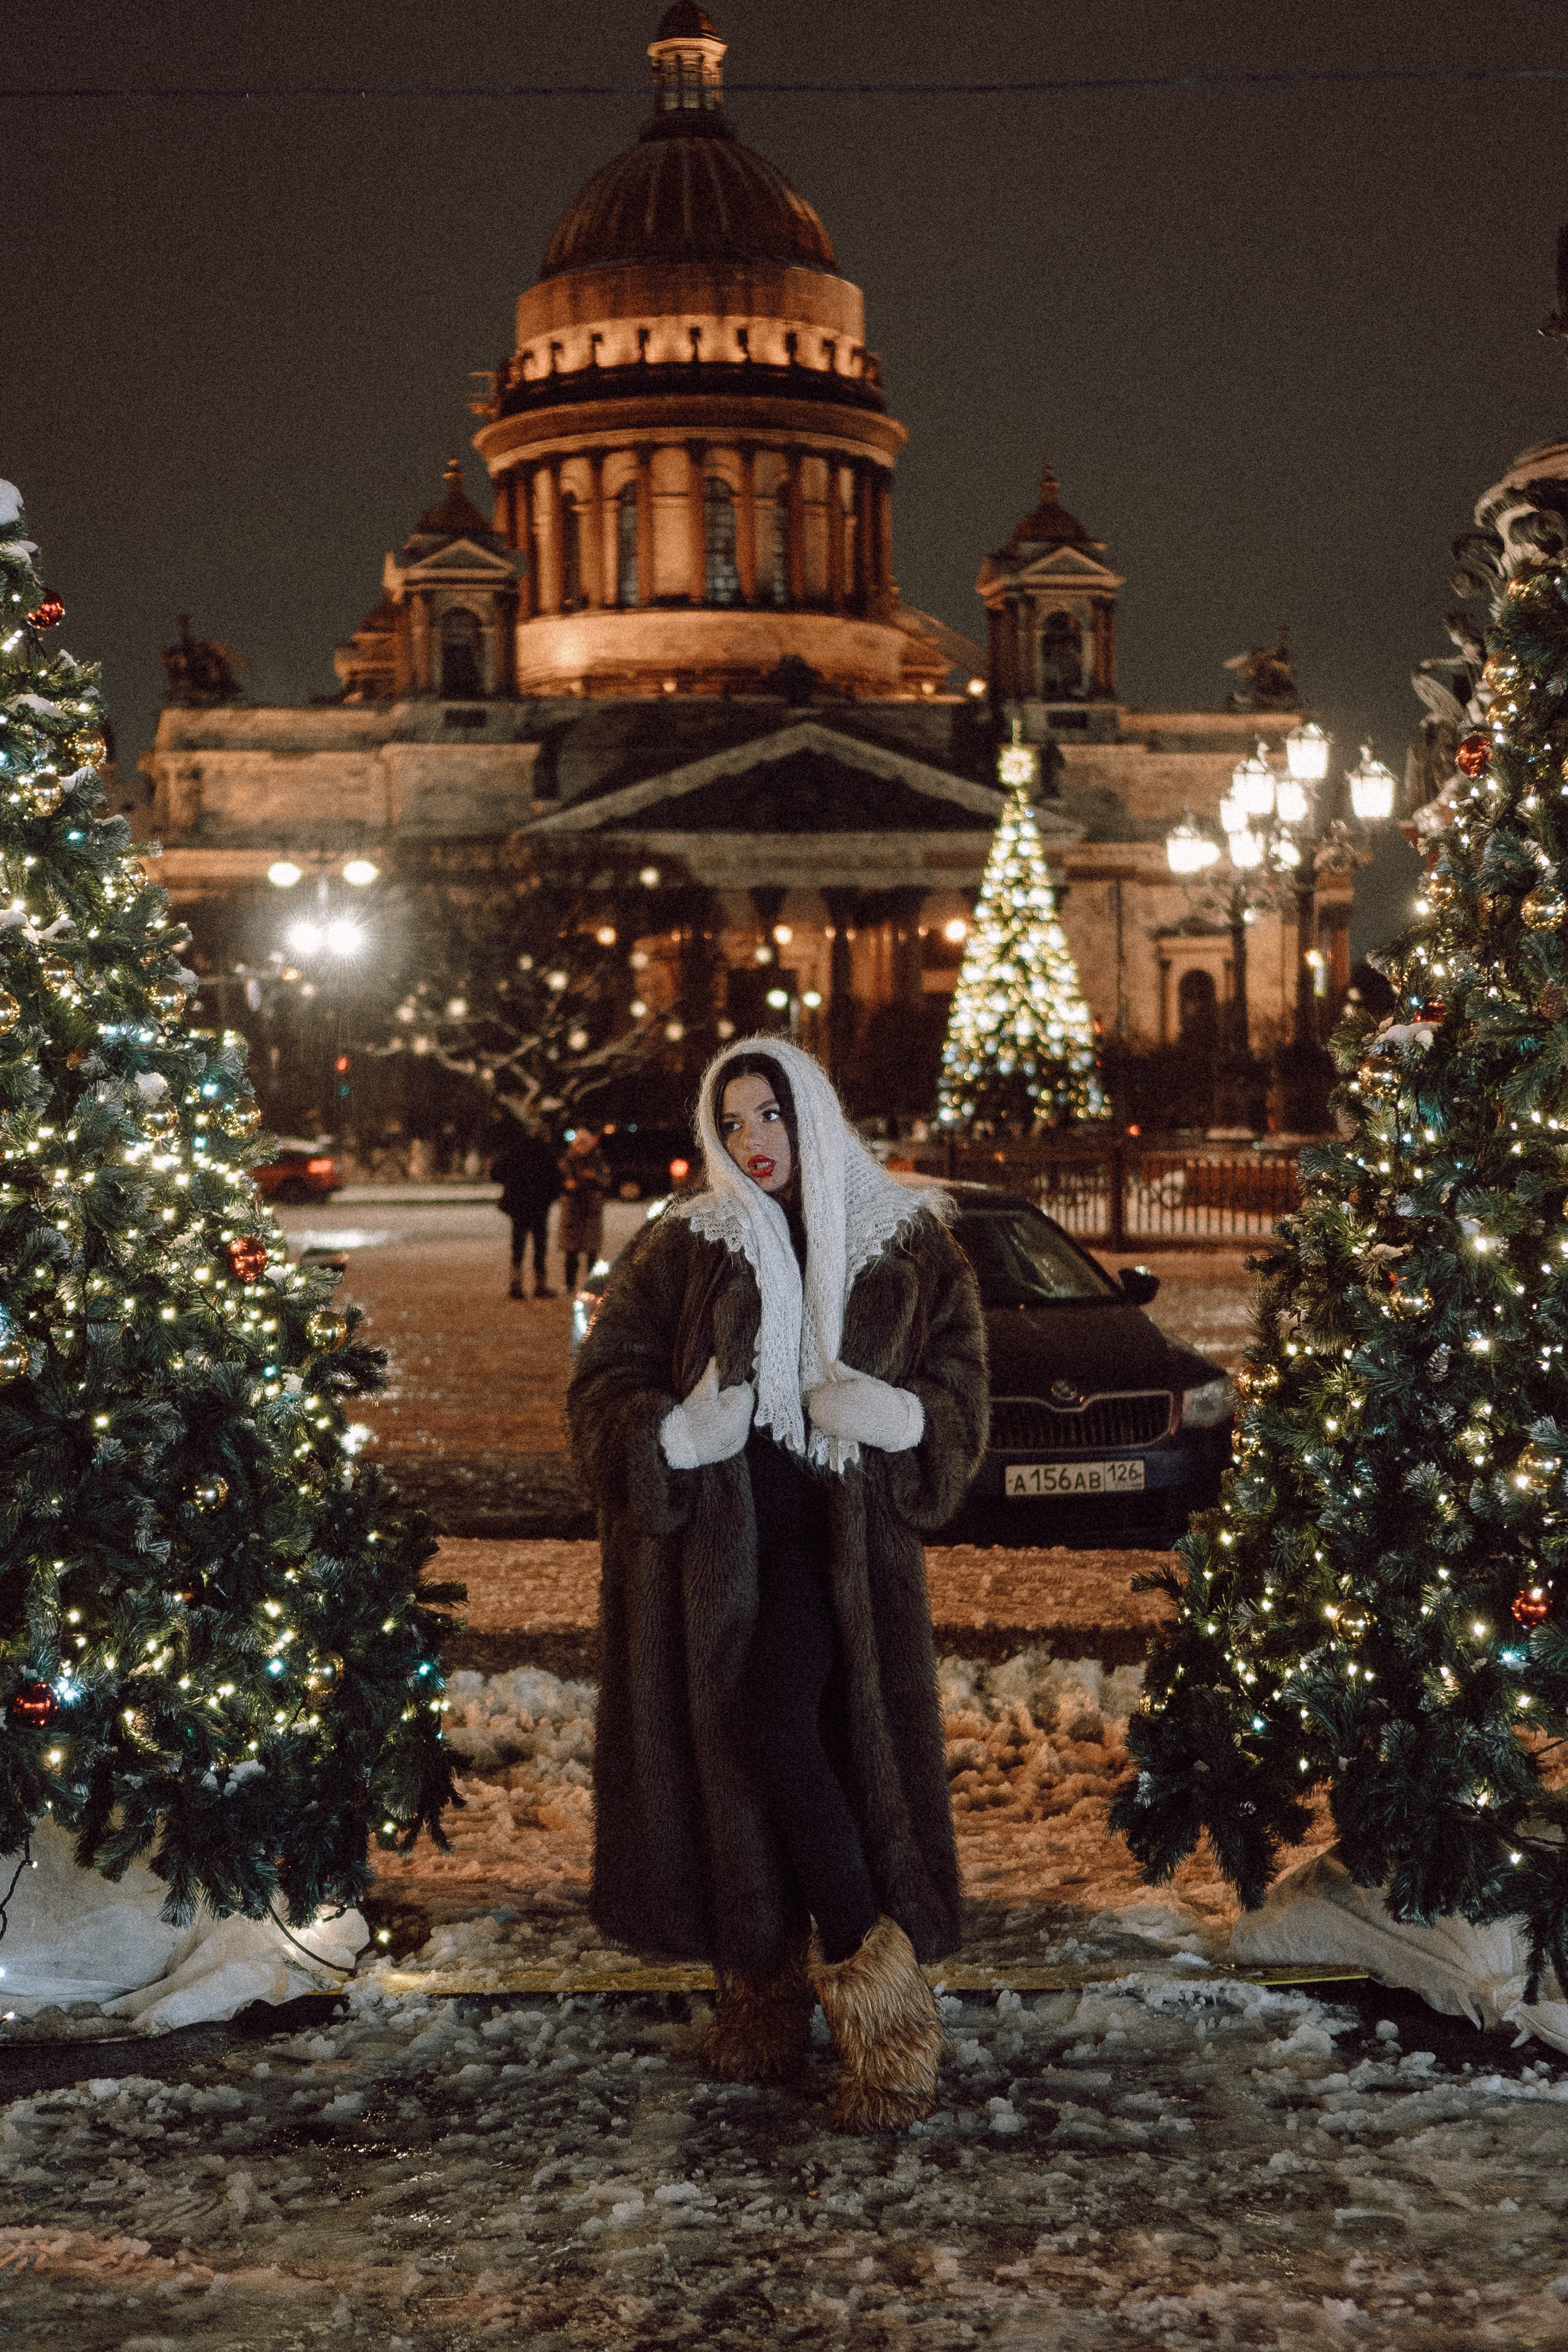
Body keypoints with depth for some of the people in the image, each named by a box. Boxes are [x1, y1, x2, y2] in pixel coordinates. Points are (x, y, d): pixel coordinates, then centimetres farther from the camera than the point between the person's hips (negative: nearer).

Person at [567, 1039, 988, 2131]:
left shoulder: (906, 1244, 7)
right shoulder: (682, 1248, 8)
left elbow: (958, 1386, 7)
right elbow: (605, 1378, 4)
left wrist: (898, 1417, -16)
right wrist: (672, 1434, -17)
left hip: (839, 1533, -2)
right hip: (710, 1536, 2)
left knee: (781, 1731, -19)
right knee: (736, 1748, -2)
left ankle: (875, 1994, -11)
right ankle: (763, 1980, 13)